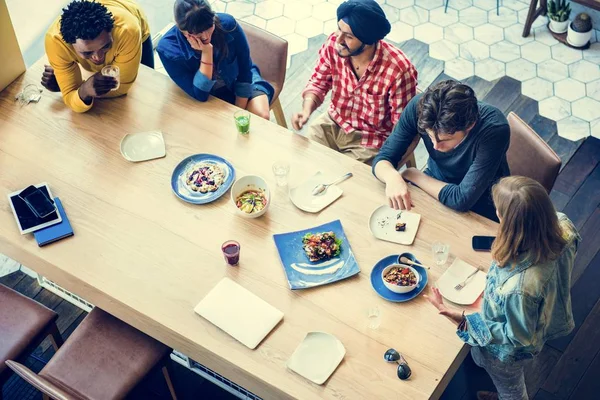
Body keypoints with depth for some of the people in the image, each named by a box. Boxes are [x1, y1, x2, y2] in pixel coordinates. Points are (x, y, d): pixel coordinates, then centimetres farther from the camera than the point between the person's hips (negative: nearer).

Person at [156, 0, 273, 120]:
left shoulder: (227, 24, -27)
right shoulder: (168, 48, -29)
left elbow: (245, 70, -15)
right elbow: (200, 94, -29)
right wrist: (206, 53, -39)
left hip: (239, 80, 0)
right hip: (209, 94, 0)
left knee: (261, 116, -24)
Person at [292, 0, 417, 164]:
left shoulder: (399, 70, -29)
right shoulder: (334, 44, -16)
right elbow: (318, 83, 0)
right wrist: (306, 111, -19)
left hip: (370, 141, -4)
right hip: (332, 124, 4)